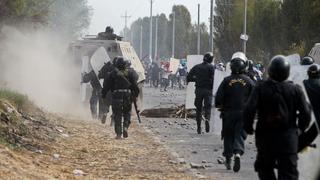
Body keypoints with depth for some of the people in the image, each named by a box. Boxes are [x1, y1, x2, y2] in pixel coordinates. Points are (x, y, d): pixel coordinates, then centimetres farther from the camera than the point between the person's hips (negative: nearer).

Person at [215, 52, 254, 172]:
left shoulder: (227, 81, -4)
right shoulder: (248, 81, -1)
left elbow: (219, 97, -7)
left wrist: (220, 106, 11)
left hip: (228, 113, 0)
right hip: (243, 113, 0)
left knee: (228, 135, 13)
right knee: (240, 135, 1)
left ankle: (228, 158, 16)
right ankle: (238, 153, -24)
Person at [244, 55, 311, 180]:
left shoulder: (261, 88, -7)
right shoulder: (295, 90, -4)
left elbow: (249, 110, -15)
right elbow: (305, 112, -2)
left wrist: (248, 127, 1)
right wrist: (301, 127, 16)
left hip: (265, 136, 0)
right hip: (288, 136, 0)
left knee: (265, 169, 19)